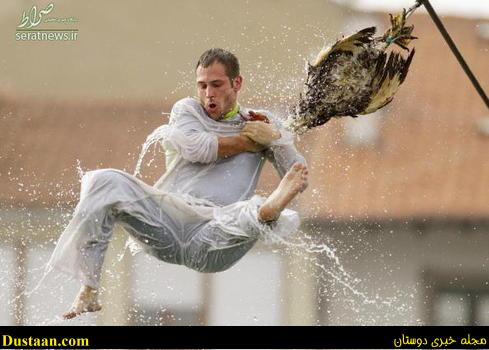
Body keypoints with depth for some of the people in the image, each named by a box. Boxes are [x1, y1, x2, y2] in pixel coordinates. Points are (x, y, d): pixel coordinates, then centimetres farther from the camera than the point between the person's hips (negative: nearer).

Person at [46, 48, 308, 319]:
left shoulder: (260, 123, 19)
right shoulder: (187, 110, 18)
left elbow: (299, 177, 11)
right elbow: (193, 148, -7)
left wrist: (275, 138, -3)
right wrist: (247, 142, 3)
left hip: (209, 242, -1)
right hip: (163, 225, 1)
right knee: (103, 183, -22)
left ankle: (269, 211, -74)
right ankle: (88, 292, -24)